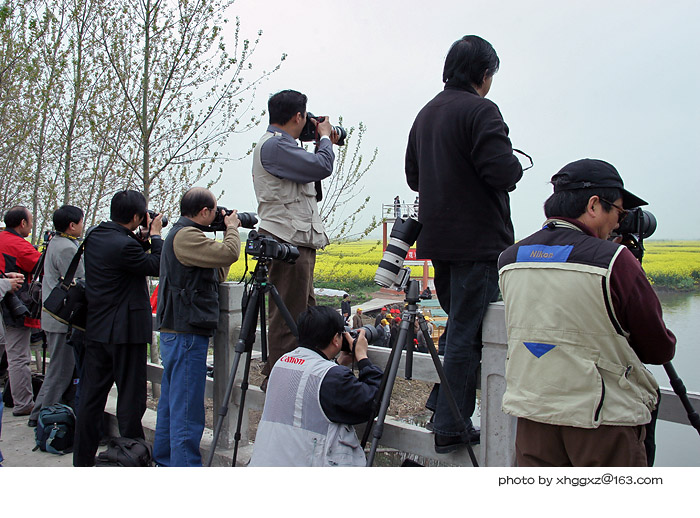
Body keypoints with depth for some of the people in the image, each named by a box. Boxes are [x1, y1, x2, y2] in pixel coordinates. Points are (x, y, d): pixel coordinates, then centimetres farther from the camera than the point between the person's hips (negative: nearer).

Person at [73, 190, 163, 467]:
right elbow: (157, 267, -9)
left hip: (94, 329, 8)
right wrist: (155, 236, 0)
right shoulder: (124, 245, -20)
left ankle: (83, 459, 23)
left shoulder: (93, 237, 6)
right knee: (130, 397, 3)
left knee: (91, 396, 14)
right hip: (124, 331, -8)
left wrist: (142, 239, 7)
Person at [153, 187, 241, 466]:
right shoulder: (185, 236, -16)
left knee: (171, 403, 18)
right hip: (187, 334, -11)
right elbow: (229, 254, -26)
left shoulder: (180, 233, 17)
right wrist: (232, 228, -5)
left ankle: (164, 461, 30)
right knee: (187, 411, -5)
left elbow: (217, 274, 19)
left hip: (175, 331, 11)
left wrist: (227, 233, 14)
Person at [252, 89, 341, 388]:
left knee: (305, 311, 16)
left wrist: (324, 145, 20)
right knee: (287, 314, -6)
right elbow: (321, 167, -20)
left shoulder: (279, 144, 21)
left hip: (299, 242, 11)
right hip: (287, 242, -11)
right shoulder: (274, 145, -13)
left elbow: (308, 173, 27)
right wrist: (324, 138, -1)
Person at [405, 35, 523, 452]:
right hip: (477, 242, -8)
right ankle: (450, 428, 8)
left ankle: (443, 406, 26)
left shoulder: (426, 114, 14)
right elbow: (503, 174, -21)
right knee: (467, 333, -1)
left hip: (438, 241, 8)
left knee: (461, 327, 20)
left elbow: (414, 177, 20)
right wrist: (516, 166, 0)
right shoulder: (480, 111, -11)